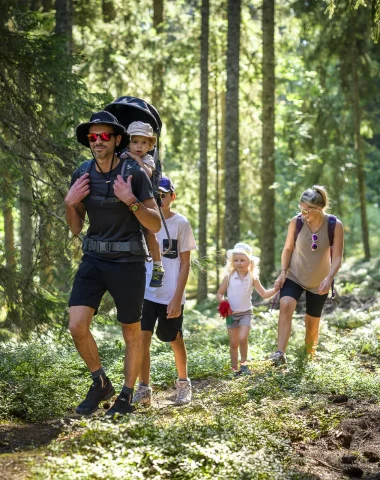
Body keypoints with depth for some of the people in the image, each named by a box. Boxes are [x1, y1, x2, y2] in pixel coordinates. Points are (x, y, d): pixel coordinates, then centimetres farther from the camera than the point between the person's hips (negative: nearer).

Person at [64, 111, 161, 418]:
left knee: (131, 332, 9)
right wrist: (70, 203, -8)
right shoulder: (81, 175, 3)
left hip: (128, 261, -3)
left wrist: (131, 201, -23)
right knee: (77, 326, -9)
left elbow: (156, 225, -9)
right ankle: (101, 384, 14)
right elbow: (76, 228, 11)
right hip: (94, 259, 4)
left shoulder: (135, 174, -10)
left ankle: (127, 397, 25)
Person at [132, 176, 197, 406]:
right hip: (146, 292, 2)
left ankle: (183, 383, 33)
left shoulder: (181, 223, -5)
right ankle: (144, 389, -5)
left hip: (171, 294, -2)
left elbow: (185, 264, -5)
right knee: (143, 336, -12)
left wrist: (177, 298, -11)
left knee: (175, 339, 12)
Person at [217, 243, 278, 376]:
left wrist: (276, 288, -14)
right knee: (233, 343, 6)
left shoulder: (252, 278, -3)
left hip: (246, 313, -1)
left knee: (242, 338, -19)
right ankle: (234, 369, 16)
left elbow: (264, 294, 0)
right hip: (231, 314, 1)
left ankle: (243, 363, 1)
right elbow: (220, 293, 4)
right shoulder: (229, 277, -4)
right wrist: (222, 303, -15)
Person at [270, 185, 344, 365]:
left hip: (318, 282, 0)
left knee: (312, 323, 9)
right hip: (294, 276, 0)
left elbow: (337, 257, -13)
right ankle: (280, 353, -32)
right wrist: (283, 272, -11)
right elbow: (288, 249, -2)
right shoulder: (296, 222, -14)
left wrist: (329, 278, -26)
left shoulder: (335, 226, -16)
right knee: (285, 306, -27)